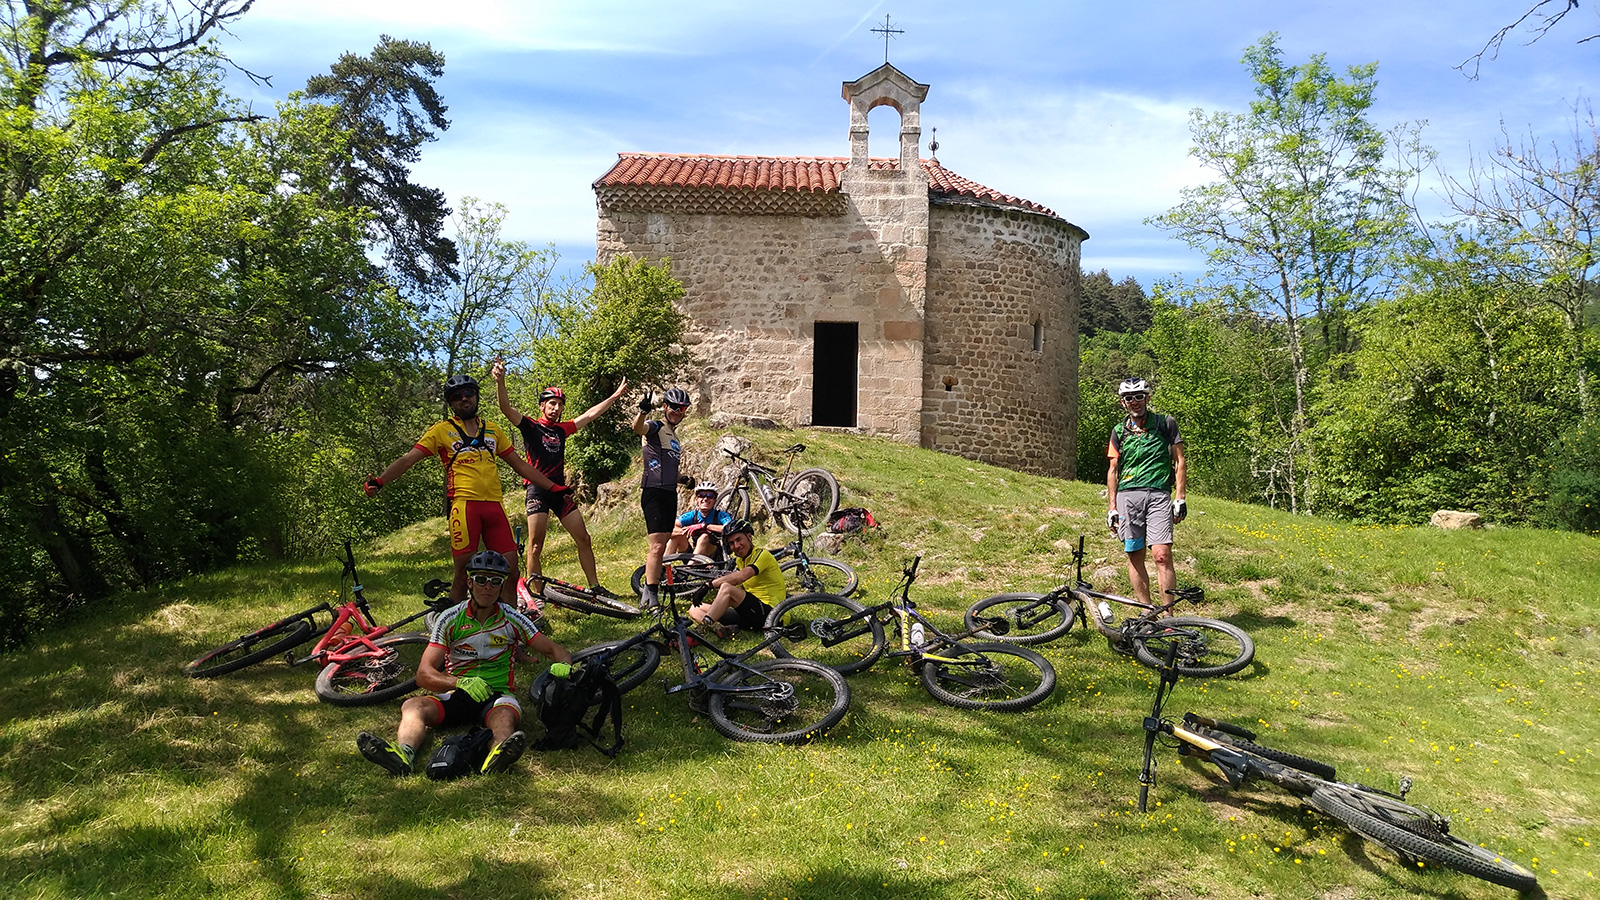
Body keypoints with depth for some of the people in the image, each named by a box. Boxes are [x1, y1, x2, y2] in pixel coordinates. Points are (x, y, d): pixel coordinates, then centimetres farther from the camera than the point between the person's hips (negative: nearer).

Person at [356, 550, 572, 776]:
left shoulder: (512, 619, 5)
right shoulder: (450, 619, 3)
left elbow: (555, 649, 7)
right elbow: (424, 675, -5)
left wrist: (563, 665, -19)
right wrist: (461, 683, -25)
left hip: (497, 694, -1)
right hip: (455, 693, 1)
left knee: (505, 716, -36)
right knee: (413, 705, -27)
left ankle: (498, 757, -68)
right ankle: (402, 753, -57)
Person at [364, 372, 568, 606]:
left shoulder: (492, 429, 19)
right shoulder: (442, 430, 8)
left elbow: (520, 465, 22)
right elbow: (408, 460, 0)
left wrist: (554, 487, 17)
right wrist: (378, 481, -15)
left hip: (494, 506, 4)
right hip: (464, 505, -3)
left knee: (511, 572, 1)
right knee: (464, 573, -2)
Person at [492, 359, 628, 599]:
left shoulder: (561, 430, 16)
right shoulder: (531, 426, 1)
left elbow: (590, 414, 22)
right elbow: (506, 408, -15)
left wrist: (615, 395, 25)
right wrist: (500, 381, -32)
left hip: (560, 490, 6)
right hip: (538, 490, -5)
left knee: (584, 539, 3)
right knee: (536, 546, -9)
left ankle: (595, 587, 12)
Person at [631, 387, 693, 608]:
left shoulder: (674, 436, 24)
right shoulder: (655, 427, -1)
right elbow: (638, 427, -26)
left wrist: (684, 479, 13)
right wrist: (643, 411, -48)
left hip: (670, 494, 9)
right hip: (654, 492, -9)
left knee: (661, 546, 11)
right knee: (657, 546, -16)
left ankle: (648, 589, 19)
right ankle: (651, 597, -15)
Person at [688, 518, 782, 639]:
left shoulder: (763, 554, -8)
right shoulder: (740, 560, 21)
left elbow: (741, 577, -24)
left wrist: (709, 585, -26)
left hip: (767, 612, -9)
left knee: (726, 588, -30)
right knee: (695, 609, 0)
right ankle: (720, 629, -29)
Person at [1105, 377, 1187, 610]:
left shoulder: (1165, 424, 7)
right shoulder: (1119, 431, 14)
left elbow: (1179, 462, 7)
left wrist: (1180, 498, -2)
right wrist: (1111, 507, 8)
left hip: (1158, 495, -3)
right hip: (1127, 496, 3)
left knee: (1162, 555, -14)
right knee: (1135, 556, 3)